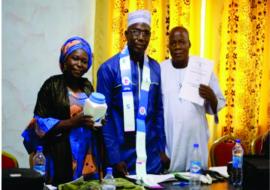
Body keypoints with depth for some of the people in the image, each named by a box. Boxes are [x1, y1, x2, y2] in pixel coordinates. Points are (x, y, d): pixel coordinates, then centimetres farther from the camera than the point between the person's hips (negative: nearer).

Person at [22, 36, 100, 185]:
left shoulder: (87, 86, 11)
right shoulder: (52, 85, -5)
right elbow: (40, 124, -9)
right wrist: (72, 122, -19)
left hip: (88, 153, 5)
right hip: (62, 155, -5)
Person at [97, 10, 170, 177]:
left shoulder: (155, 68, 6)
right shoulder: (109, 68, -8)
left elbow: (159, 111, 11)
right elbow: (104, 117, -7)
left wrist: (162, 148, 7)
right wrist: (114, 157, -10)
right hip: (123, 157, -4)